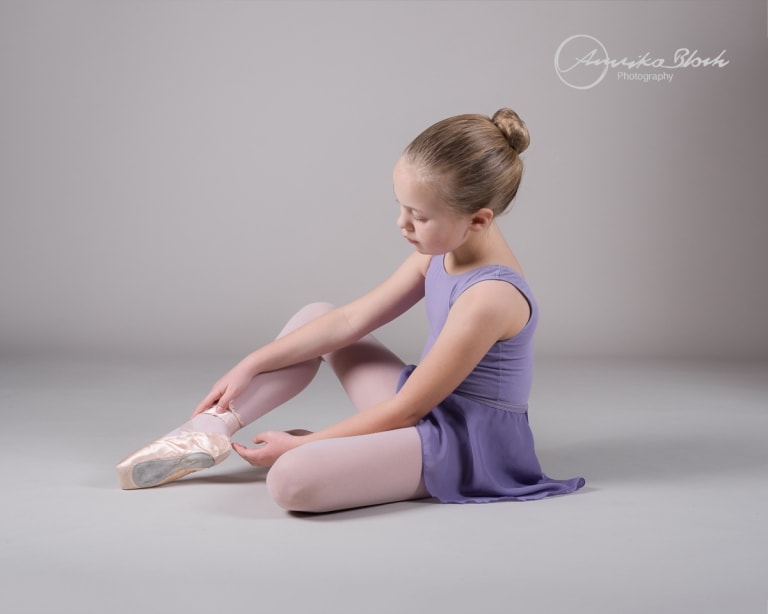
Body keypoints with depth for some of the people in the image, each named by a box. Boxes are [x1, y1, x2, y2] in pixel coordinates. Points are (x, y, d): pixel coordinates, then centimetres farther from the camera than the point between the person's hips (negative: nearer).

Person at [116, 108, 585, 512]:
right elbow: (350, 321, 3)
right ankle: (209, 431, 6)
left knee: (292, 479, -31)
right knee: (315, 315, 11)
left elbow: (405, 409, -20)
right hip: (430, 409, 9)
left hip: (463, 442, -9)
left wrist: (299, 445, -14)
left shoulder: (490, 297, -27)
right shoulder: (444, 251, 0)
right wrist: (249, 366, 2)